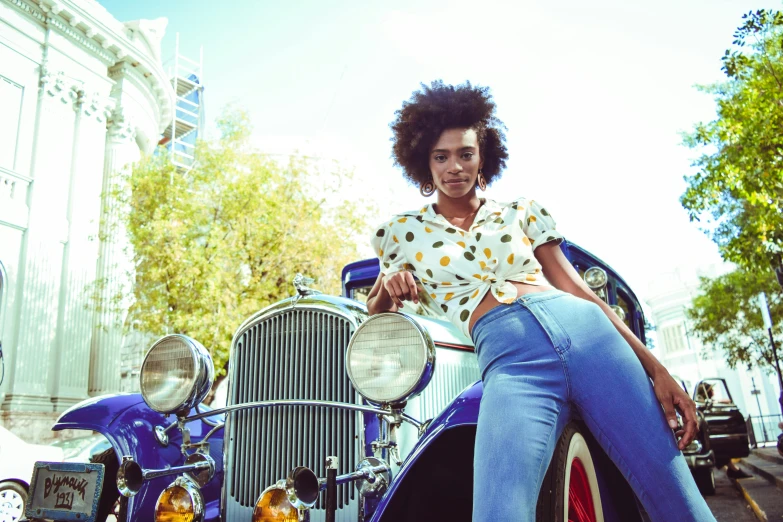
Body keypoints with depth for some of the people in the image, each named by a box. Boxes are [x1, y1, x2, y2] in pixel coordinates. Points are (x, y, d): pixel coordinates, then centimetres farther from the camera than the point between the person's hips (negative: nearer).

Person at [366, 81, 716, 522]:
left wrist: (655, 367, 7)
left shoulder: (520, 212, 19)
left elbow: (580, 288, 15)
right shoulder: (403, 233, 18)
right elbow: (375, 307, 26)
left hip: (586, 332, 3)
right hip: (510, 363, -2)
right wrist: (390, 288, 0)